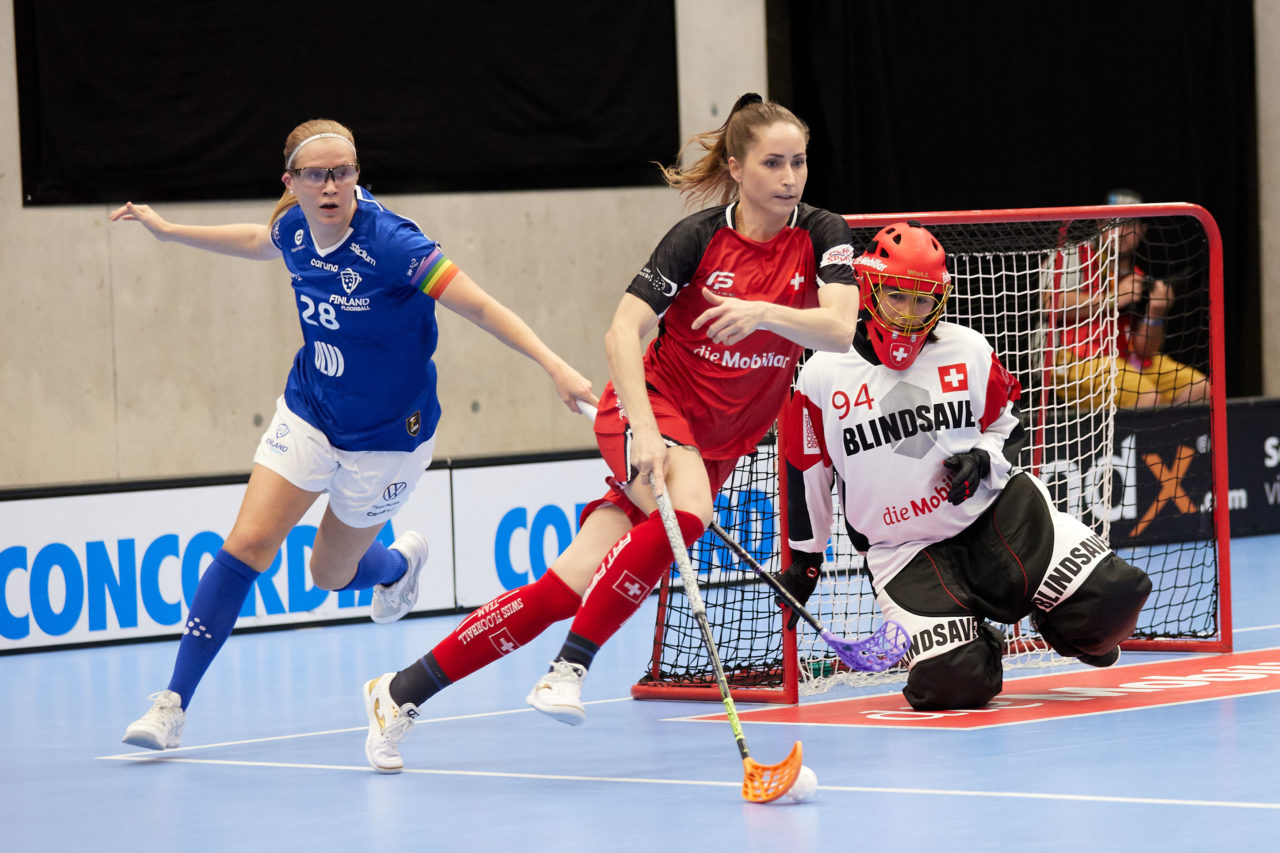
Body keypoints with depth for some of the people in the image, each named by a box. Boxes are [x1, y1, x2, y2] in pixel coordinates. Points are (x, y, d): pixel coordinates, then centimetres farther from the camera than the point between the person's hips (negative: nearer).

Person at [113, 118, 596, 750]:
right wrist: (166, 229, 22)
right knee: (245, 545, -11)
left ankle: (401, 560, 51)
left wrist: (554, 365, -39)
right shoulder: (295, 229, -9)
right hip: (308, 414, 4)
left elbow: (480, 307, -29)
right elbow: (259, 241, 17)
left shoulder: (388, 242, -28)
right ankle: (173, 704, -5)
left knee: (330, 576, 13)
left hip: (386, 437, -4)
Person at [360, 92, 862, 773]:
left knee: (562, 592, -9)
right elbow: (623, 332, -19)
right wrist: (644, 429, -32)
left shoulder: (822, 236, -5)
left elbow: (839, 330, -20)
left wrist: (764, 311, -37)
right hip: (651, 405, -3)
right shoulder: (699, 236, -13)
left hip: (719, 445, 3)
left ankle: (403, 690, -1)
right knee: (686, 510, -39)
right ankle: (568, 669, -28)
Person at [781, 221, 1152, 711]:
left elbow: (1008, 426, 14)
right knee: (954, 683, -22)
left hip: (996, 510, 1)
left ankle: (1062, 624, 18)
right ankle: (974, 648, 15)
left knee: (1111, 597, -18)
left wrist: (985, 458, -9)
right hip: (904, 552, -1)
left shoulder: (970, 352, 0)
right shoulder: (823, 377, -4)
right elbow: (804, 470, 8)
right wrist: (803, 559, 13)